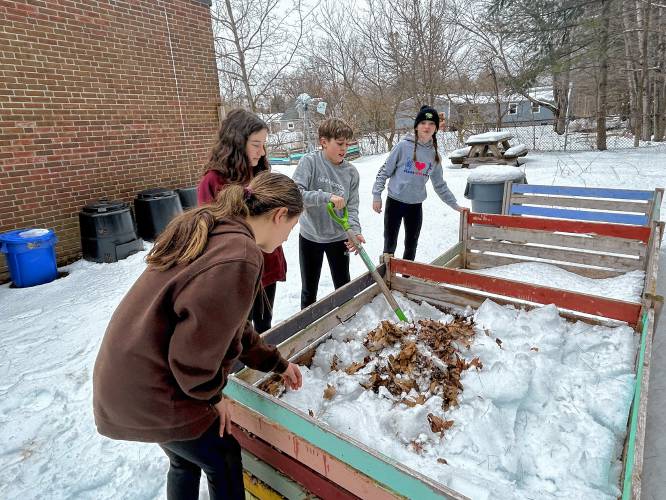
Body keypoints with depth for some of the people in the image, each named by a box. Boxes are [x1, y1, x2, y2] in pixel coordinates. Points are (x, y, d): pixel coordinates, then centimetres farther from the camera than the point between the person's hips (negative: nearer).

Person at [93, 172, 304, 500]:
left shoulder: (213, 234, 3)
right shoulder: (239, 257, -29)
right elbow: (196, 353, -26)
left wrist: (276, 362, 19)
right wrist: (212, 396, -5)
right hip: (150, 392, -9)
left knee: (187, 459, 29)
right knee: (224, 460, 16)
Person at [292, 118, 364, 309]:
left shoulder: (351, 172, -4)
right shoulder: (310, 162, -13)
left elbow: (352, 207, -4)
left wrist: (355, 231, -21)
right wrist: (326, 197, -34)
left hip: (339, 237, 2)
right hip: (310, 236, -2)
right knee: (309, 290, 14)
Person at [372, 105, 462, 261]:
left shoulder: (434, 154, 5)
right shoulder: (403, 146, -9)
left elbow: (440, 185, 13)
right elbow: (384, 171, -5)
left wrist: (455, 205, 14)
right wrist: (377, 195, -9)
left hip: (416, 206, 4)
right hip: (395, 202, -4)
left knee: (411, 246, 14)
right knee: (390, 245, 2)